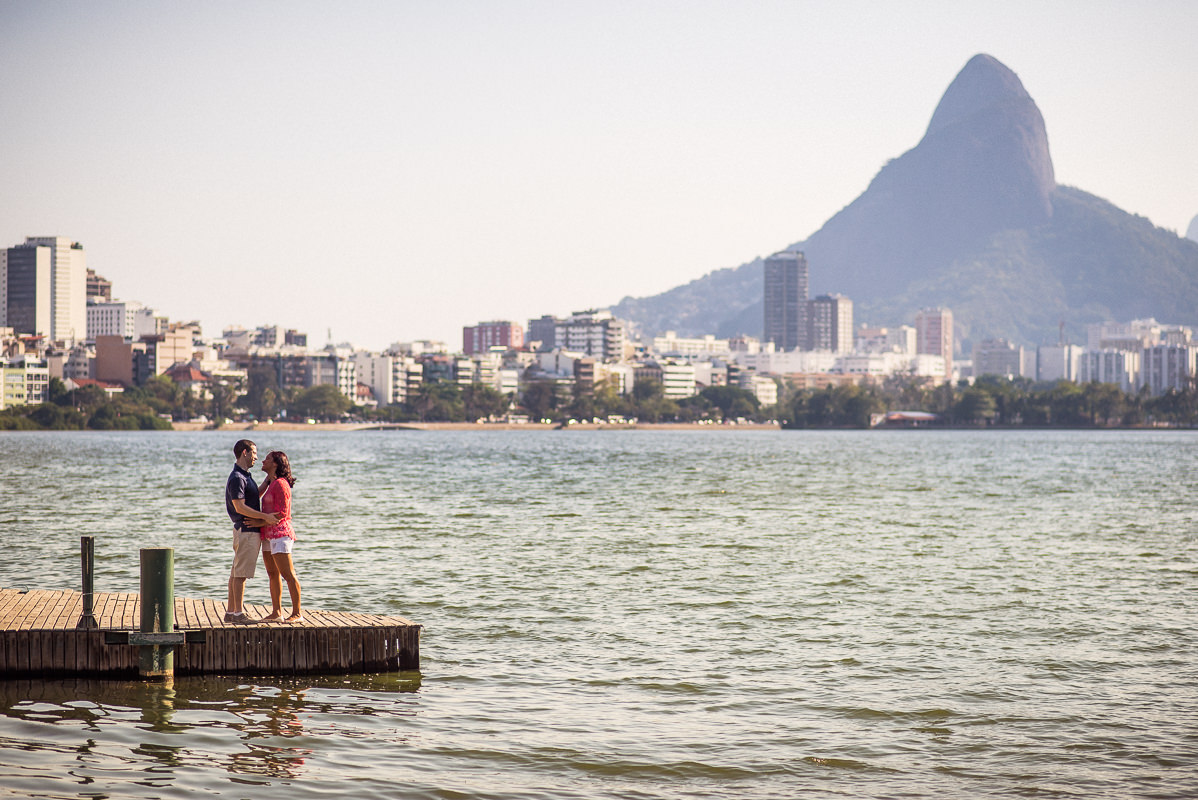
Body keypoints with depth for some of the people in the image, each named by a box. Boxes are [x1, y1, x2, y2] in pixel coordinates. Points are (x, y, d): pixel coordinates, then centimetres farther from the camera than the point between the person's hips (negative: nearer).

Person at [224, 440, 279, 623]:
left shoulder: (245, 476, 17)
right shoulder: (236, 478, -15)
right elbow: (240, 507, -21)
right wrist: (265, 517, -20)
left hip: (251, 530, 10)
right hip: (246, 530, -10)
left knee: (237, 573, 11)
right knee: (240, 574, -7)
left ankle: (230, 612, 14)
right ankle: (238, 613, -6)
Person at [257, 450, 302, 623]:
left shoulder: (280, 484, -13)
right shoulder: (271, 484, 17)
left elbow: (281, 513, -17)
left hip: (280, 533, -10)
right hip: (268, 534, 10)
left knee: (288, 575, -9)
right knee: (273, 574, 10)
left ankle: (297, 613, -8)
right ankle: (276, 612, 14)